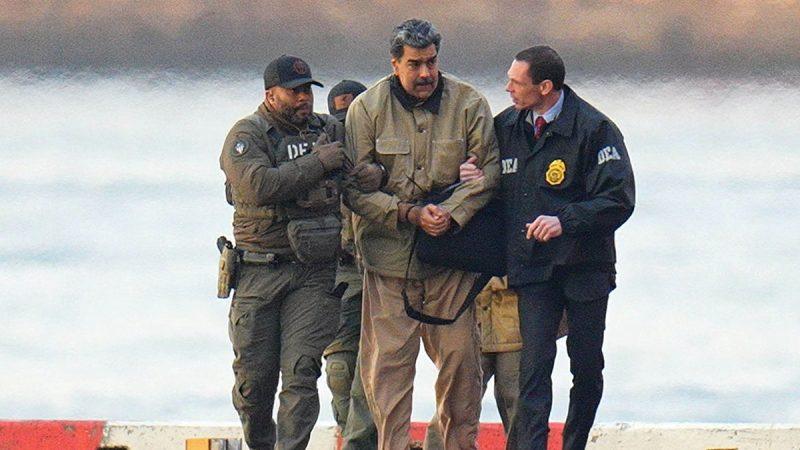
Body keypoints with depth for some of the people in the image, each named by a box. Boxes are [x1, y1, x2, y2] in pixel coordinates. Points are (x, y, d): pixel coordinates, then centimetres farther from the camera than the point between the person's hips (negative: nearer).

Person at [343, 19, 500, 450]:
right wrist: (409, 214, -14)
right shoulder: (368, 108, -2)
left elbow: (489, 168, -1)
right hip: (388, 249, -1)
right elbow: (354, 187, -3)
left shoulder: (468, 104, 0)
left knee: (460, 356, 3)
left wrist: (452, 211, -16)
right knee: (387, 362, -3)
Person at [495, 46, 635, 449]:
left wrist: (565, 221, -24)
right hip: (532, 268, 2)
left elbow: (619, 200, -12)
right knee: (534, 363, -11)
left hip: (585, 268, -2)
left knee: (587, 366, 8)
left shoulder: (594, 129, -9)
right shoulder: (506, 127, 7)